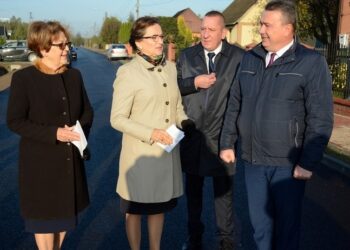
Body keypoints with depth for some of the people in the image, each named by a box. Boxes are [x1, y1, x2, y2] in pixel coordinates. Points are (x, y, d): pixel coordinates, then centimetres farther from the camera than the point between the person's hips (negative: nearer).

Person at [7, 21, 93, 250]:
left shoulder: (74, 75, 4)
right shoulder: (23, 78, -11)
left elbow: (87, 111, 10)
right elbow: (15, 121, -13)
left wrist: (80, 130, -11)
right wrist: (54, 133, -22)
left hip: (69, 158, 5)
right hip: (40, 161, -5)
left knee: (65, 211, 16)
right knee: (44, 214, 8)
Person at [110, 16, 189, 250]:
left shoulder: (171, 68, 6)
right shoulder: (128, 72, -11)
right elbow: (117, 118, -12)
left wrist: (184, 121, -3)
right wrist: (150, 133, -21)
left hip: (167, 152, 5)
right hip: (140, 153, -5)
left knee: (159, 206, 18)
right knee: (135, 209, 12)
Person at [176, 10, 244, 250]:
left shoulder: (238, 56, -5)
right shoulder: (187, 55, 5)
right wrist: (194, 82, -15)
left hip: (222, 135, -3)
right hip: (193, 134, 3)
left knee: (224, 190, 11)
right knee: (193, 189, 17)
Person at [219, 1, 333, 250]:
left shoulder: (311, 62, -8)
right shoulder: (250, 58, 6)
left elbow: (320, 119, -11)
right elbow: (235, 104, 11)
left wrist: (308, 163, -13)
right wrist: (227, 143, 8)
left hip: (287, 163, -4)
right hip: (252, 159, 4)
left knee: (287, 224, 11)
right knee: (260, 221, 16)